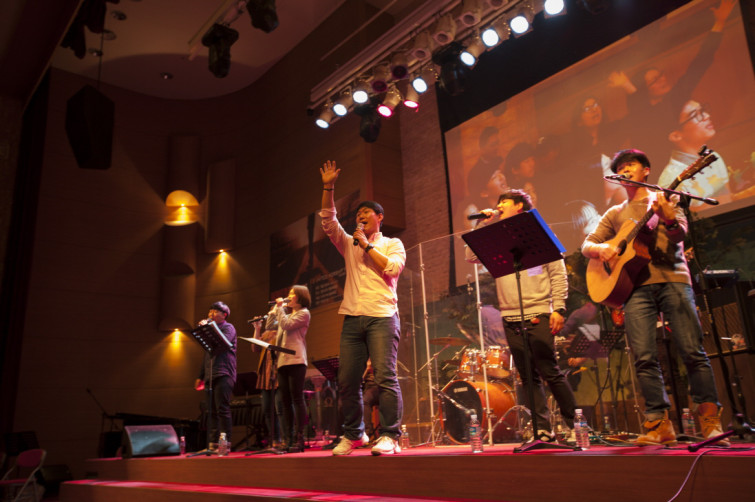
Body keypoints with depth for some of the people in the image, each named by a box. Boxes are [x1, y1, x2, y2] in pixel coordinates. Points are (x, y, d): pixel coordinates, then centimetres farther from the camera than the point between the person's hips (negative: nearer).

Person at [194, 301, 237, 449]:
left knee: (222, 409, -11)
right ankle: (213, 443, 8)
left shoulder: (228, 327, 2)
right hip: (210, 376, 8)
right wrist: (201, 376, 22)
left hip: (223, 374, -8)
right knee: (212, 411, 5)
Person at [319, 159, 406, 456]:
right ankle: (352, 435, 14)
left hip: (382, 317, -4)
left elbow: (392, 268, -7)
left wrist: (367, 245, -2)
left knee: (385, 377, -12)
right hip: (353, 318, 4)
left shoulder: (392, 244, 12)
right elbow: (328, 220, 12)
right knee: (347, 380, 2)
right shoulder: (349, 244, 22)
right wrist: (328, 187, 6)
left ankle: (390, 437, -7)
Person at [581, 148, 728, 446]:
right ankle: (660, 425, -4)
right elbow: (587, 245, 17)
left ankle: (711, 422, -3)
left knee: (692, 351, -10)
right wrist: (602, 248, -7)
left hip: (672, 279, -2)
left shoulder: (664, 200, 16)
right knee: (644, 358, -8)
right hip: (636, 286, 2)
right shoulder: (615, 214, 23)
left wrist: (669, 219, -24)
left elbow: (680, 234, -1)